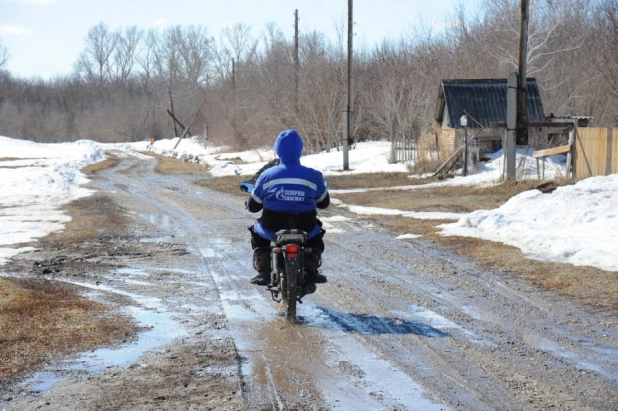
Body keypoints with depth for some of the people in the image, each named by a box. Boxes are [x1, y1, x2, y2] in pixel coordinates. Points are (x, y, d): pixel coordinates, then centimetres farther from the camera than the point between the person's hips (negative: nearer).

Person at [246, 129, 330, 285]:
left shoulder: (267, 175, -6)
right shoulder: (313, 176, -5)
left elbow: (253, 206, 4)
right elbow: (324, 202, 10)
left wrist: (248, 202, 29)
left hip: (272, 230, 0)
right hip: (305, 230, 0)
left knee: (257, 234, 33)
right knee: (317, 234, 34)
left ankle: (263, 271, 14)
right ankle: (311, 270, 13)